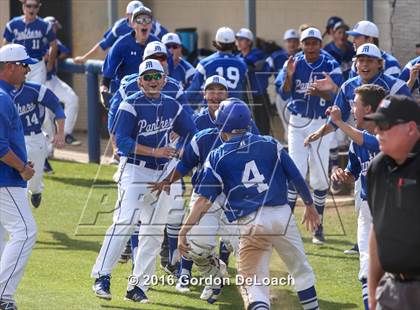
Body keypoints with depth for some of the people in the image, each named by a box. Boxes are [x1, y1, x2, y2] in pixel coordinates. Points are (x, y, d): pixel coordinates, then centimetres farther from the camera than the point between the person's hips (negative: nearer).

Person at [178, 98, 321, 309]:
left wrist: (184, 231, -3)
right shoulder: (270, 144, 9)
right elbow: (297, 178, 9)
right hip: (282, 214, 2)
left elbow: (203, 200, -3)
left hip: (250, 222, -2)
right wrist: (310, 206, 24)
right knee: (300, 269, 20)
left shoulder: (217, 157, 5)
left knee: (252, 282, 0)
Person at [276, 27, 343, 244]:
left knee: (319, 177, 3)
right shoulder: (293, 64, 0)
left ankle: (318, 226, 12)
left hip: (322, 124, 0)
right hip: (298, 123, 0)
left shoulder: (331, 66, -3)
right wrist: (289, 76, -24)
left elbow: (336, 95, -12)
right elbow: (284, 94, -5)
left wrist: (320, 92, -33)